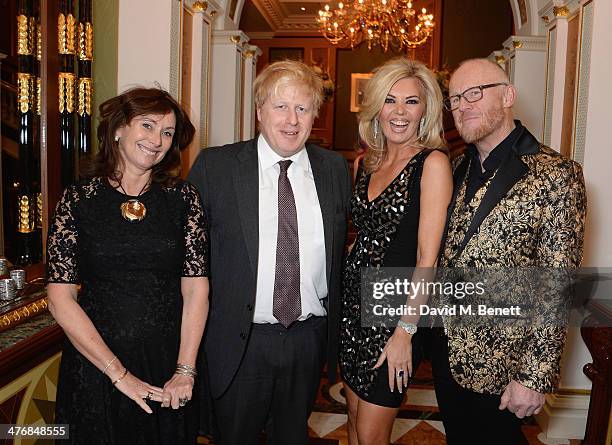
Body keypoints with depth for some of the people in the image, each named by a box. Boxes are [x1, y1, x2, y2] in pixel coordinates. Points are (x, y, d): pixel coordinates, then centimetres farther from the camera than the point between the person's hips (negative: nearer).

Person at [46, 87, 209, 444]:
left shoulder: (183, 197, -2)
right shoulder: (78, 199, -5)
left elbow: (196, 288, -5)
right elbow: (61, 299, -8)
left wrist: (185, 370, -12)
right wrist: (119, 373, -12)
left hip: (170, 363, 1)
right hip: (95, 361, -1)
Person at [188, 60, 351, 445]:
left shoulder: (336, 169, 2)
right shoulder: (215, 166, -7)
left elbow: (342, 249, 10)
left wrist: (336, 330, 8)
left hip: (309, 339, 3)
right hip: (239, 343, -2)